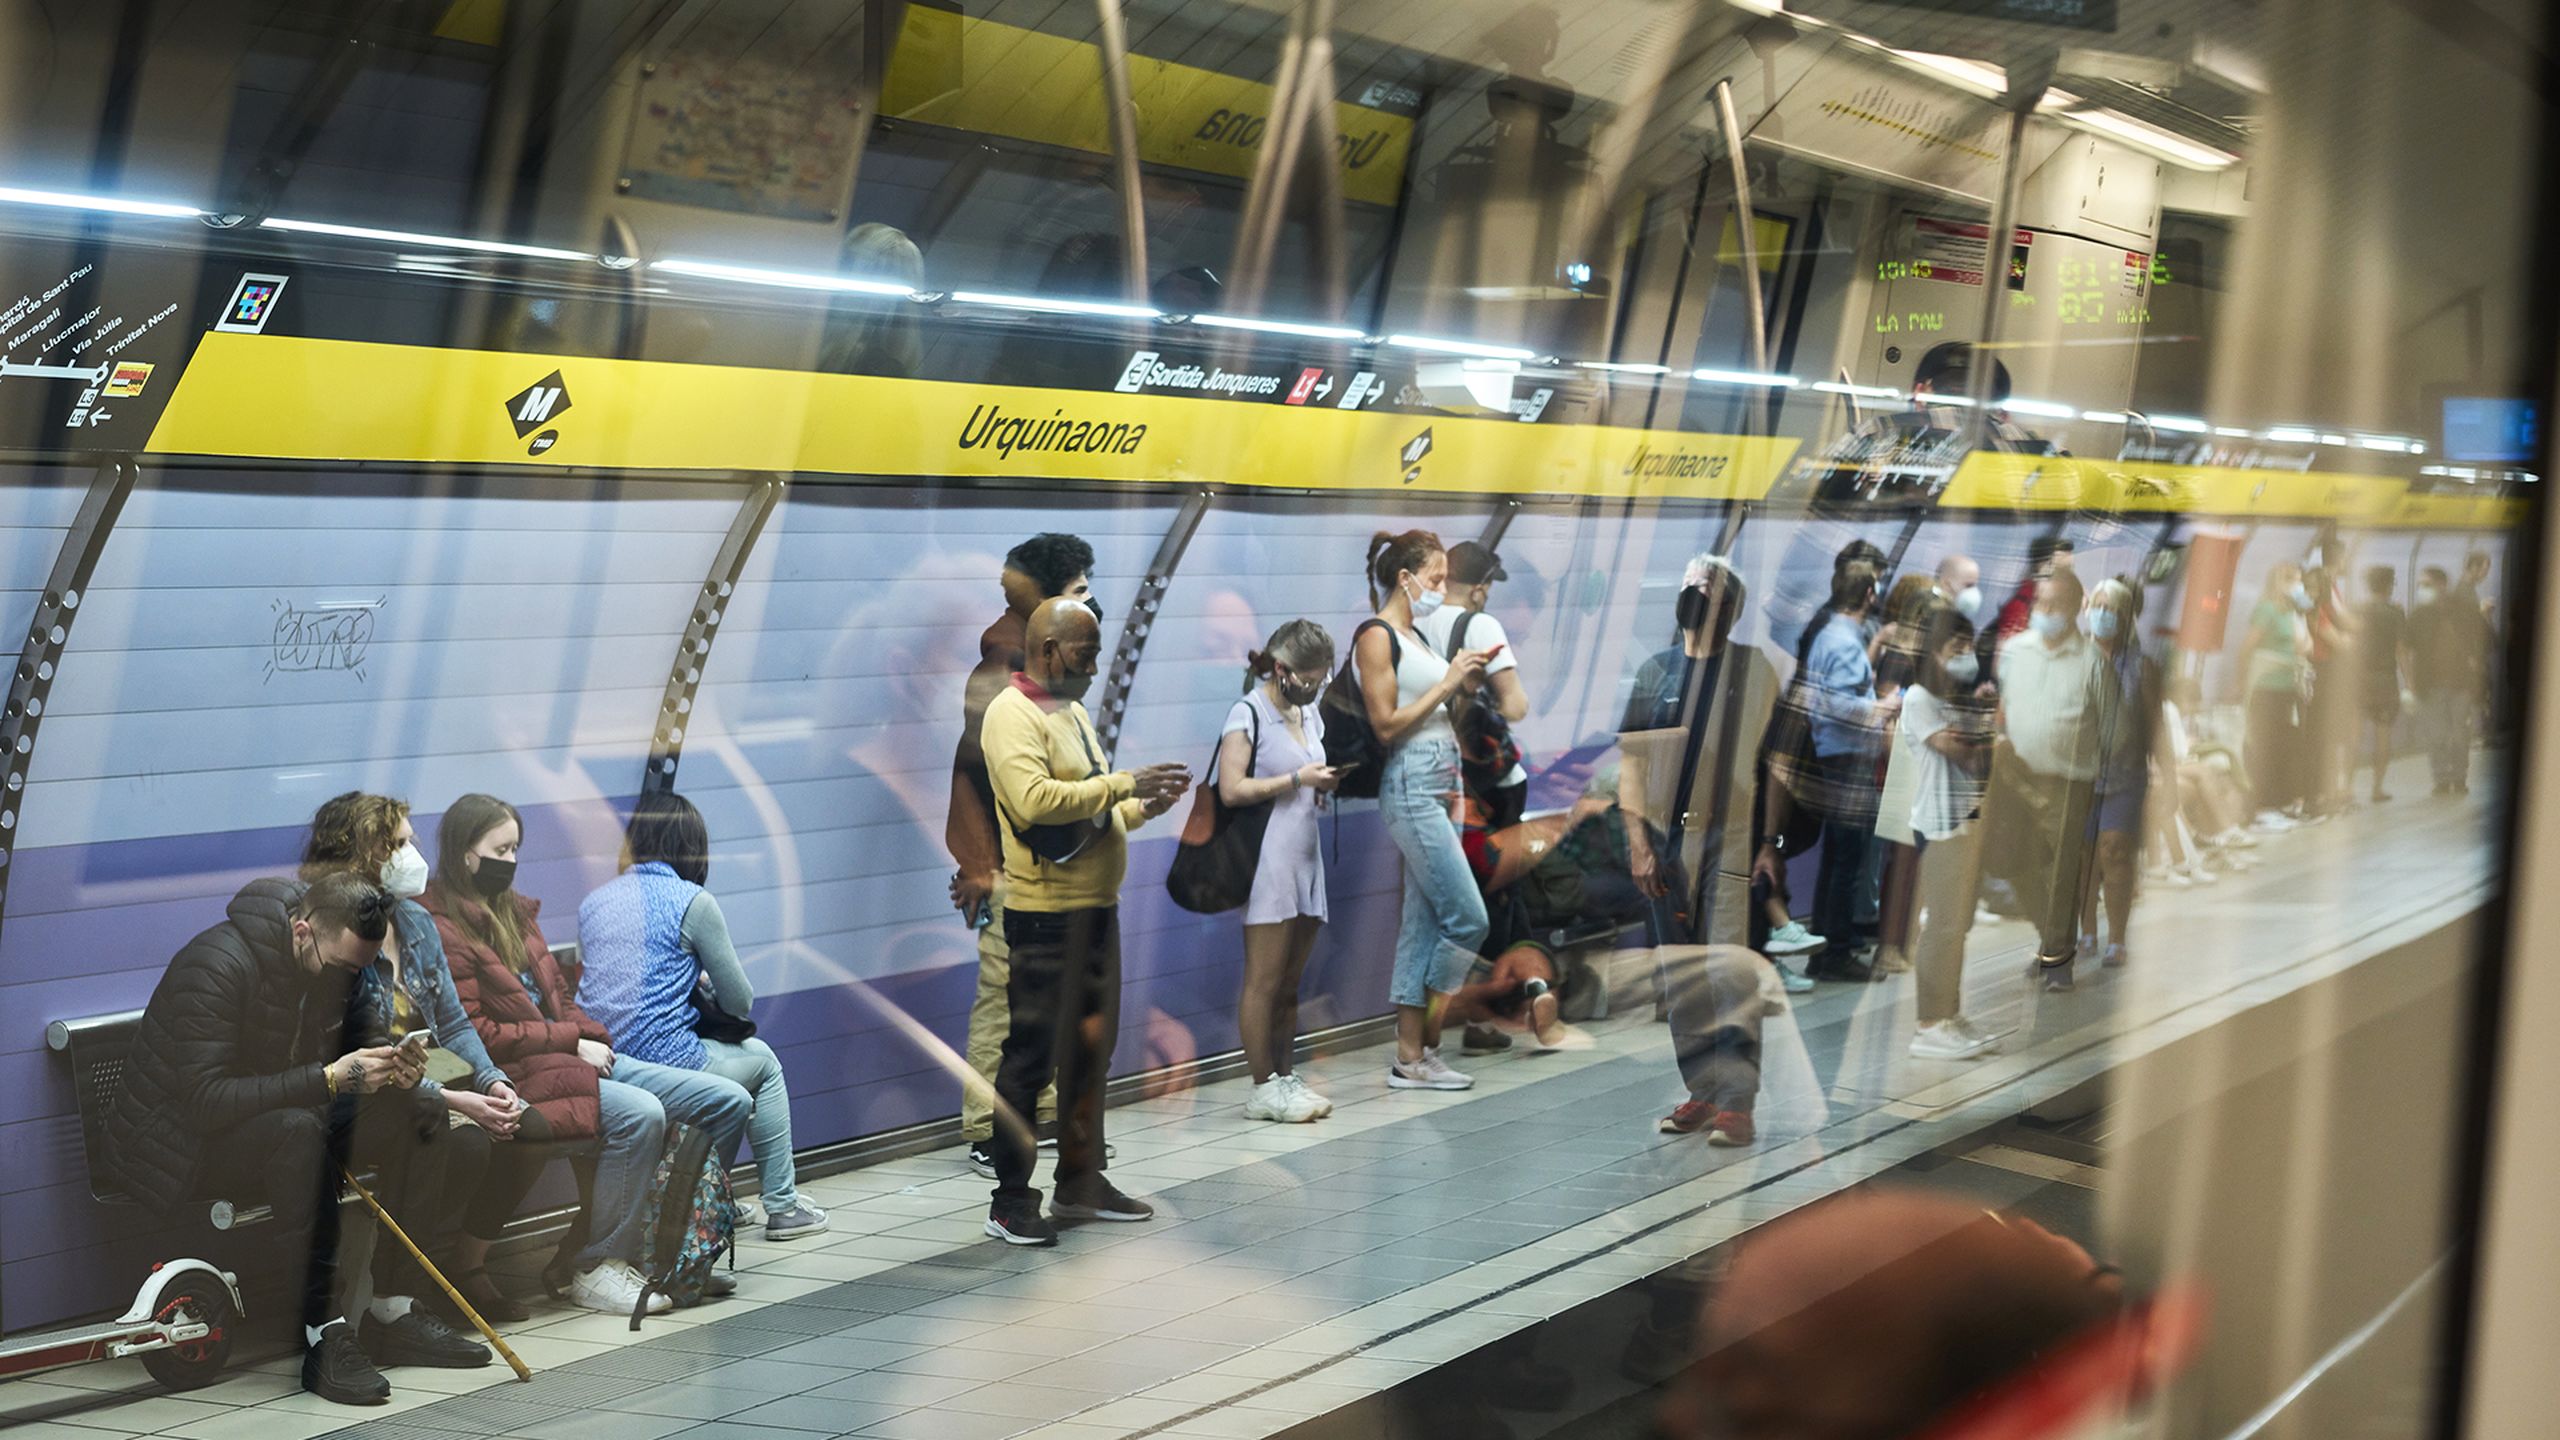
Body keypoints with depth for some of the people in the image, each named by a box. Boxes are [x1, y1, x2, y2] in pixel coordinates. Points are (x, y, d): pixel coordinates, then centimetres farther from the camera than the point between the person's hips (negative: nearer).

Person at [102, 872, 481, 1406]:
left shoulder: (343, 963, -2)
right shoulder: (217, 967, -27)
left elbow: (366, 1034, 12)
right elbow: (205, 1100, -33)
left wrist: (394, 1065, -14)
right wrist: (330, 1078, -37)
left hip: (287, 1124, 9)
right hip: (182, 1145, -8)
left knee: (419, 1111, -7)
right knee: (298, 1130, -38)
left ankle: (395, 1312, -8)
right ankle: (324, 1335, -38)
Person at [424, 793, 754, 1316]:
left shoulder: (513, 911, 19)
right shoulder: (441, 929, -8)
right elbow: (475, 1034, -14)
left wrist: (590, 1038, 2)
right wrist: (573, 1041, -12)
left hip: (572, 1055, 9)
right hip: (517, 1077, -9)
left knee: (729, 1101, -2)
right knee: (640, 1113, -34)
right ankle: (594, 1267, -21)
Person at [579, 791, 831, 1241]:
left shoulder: (593, 901, 10)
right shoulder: (693, 902, -8)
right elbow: (740, 1002, -3)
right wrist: (706, 982, 20)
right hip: (664, 1063, -7)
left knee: (734, 1054, 32)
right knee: (762, 1062, 23)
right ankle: (782, 1206, 24)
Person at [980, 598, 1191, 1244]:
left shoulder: (1072, 711, 18)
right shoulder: (1013, 714, -12)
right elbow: (1034, 801, -27)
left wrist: (1144, 808, 9)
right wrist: (1123, 784, -22)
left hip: (1094, 907, 10)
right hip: (1045, 914, -9)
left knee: (1091, 1047, 16)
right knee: (1032, 1055, -5)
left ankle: (1079, 1182, 28)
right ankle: (1011, 1202, 0)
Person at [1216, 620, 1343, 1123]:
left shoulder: (1309, 715, 18)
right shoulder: (1247, 715, -7)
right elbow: (1231, 789, -15)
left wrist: (1326, 782, 9)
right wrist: (1297, 780, -16)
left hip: (1305, 859, 8)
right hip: (1267, 860, -8)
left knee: (1291, 982, 10)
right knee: (1264, 981, -5)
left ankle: (1287, 1078, 15)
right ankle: (1263, 1089, -2)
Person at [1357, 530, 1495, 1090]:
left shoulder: (1415, 637, 17)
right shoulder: (1376, 636, -9)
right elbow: (1386, 725, -15)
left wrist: (1465, 682, 7)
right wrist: (1447, 684, -13)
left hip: (1440, 786, 9)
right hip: (1411, 786, -9)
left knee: (1426, 924, 7)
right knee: (1468, 918, -10)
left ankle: (1410, 1056, 9)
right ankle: (1422, 1046, 0)